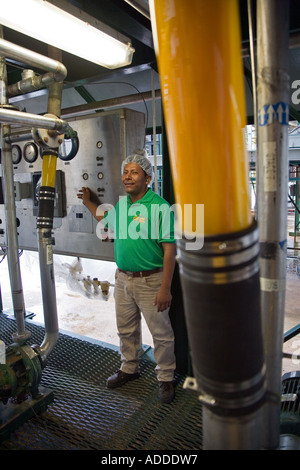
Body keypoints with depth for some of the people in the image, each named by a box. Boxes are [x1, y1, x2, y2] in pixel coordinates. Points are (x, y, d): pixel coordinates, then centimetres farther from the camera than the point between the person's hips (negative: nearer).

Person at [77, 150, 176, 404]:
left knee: (161, 333, 8)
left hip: (151, 281, -7)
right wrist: (88, 202, 20)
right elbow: (106, 219, 29)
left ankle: (166, 378, 29)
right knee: (126, 329, 21)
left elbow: (169, 249, -19)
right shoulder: (121, 204, 6)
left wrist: (165, 288, -21)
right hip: (123, 278, 7)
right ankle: (129, 368, 43)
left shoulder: (160, 206, -17)